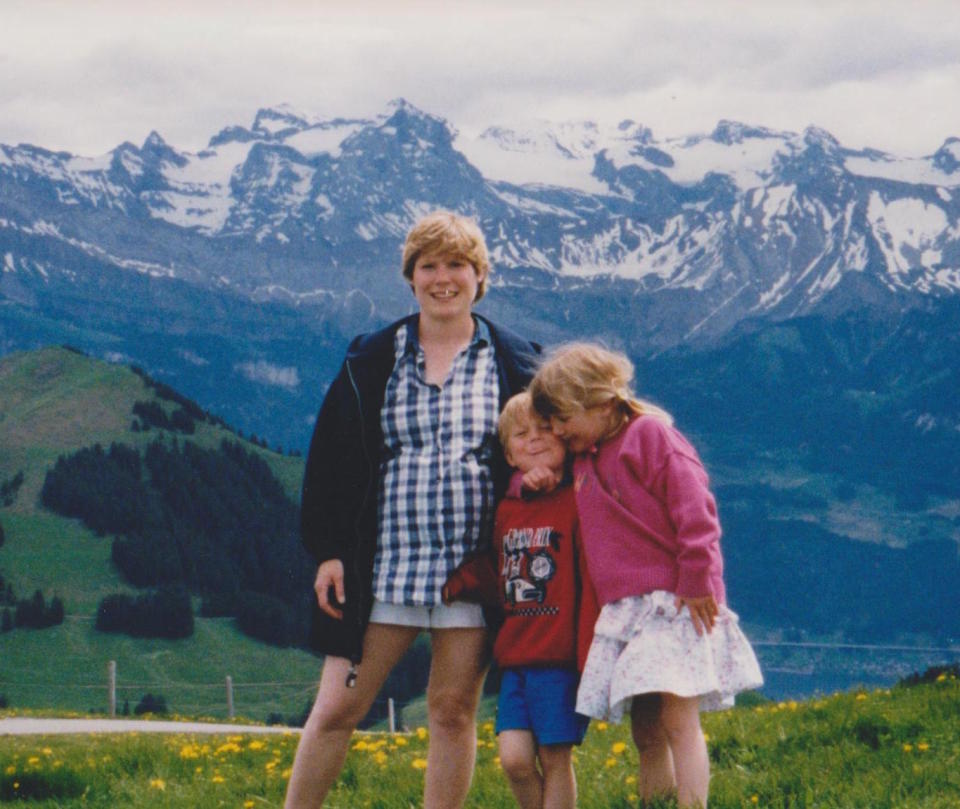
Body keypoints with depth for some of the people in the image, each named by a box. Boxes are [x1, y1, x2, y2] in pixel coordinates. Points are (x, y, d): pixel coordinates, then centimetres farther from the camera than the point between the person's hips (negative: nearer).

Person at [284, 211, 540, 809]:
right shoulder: (372, 361, 7)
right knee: (337, 708, -3)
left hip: (474, 566, 0)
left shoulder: (513, 363, 5)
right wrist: (328, 552, -1)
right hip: (386, 563, 0)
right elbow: (331, 461, 7)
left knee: (453, 710, 3)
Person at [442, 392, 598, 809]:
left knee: (554, 759, 0)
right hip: (514, 659, 5)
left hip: (560, 660, -5)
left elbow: (593, 585, -9)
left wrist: (589, 660, -14)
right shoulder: (506, 511, 13)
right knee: (514, 758, -2)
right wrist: (459, 581, -1)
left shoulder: (577, 504, -6)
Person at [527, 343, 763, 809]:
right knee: (645, 733, 6)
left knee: (678, 722, -13)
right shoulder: (582, 461, 18)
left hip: (673, 606, -8)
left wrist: (696, 583, -17)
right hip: (621, 613, 8)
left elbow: (694, 510, -13)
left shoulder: (651, 435, -7)